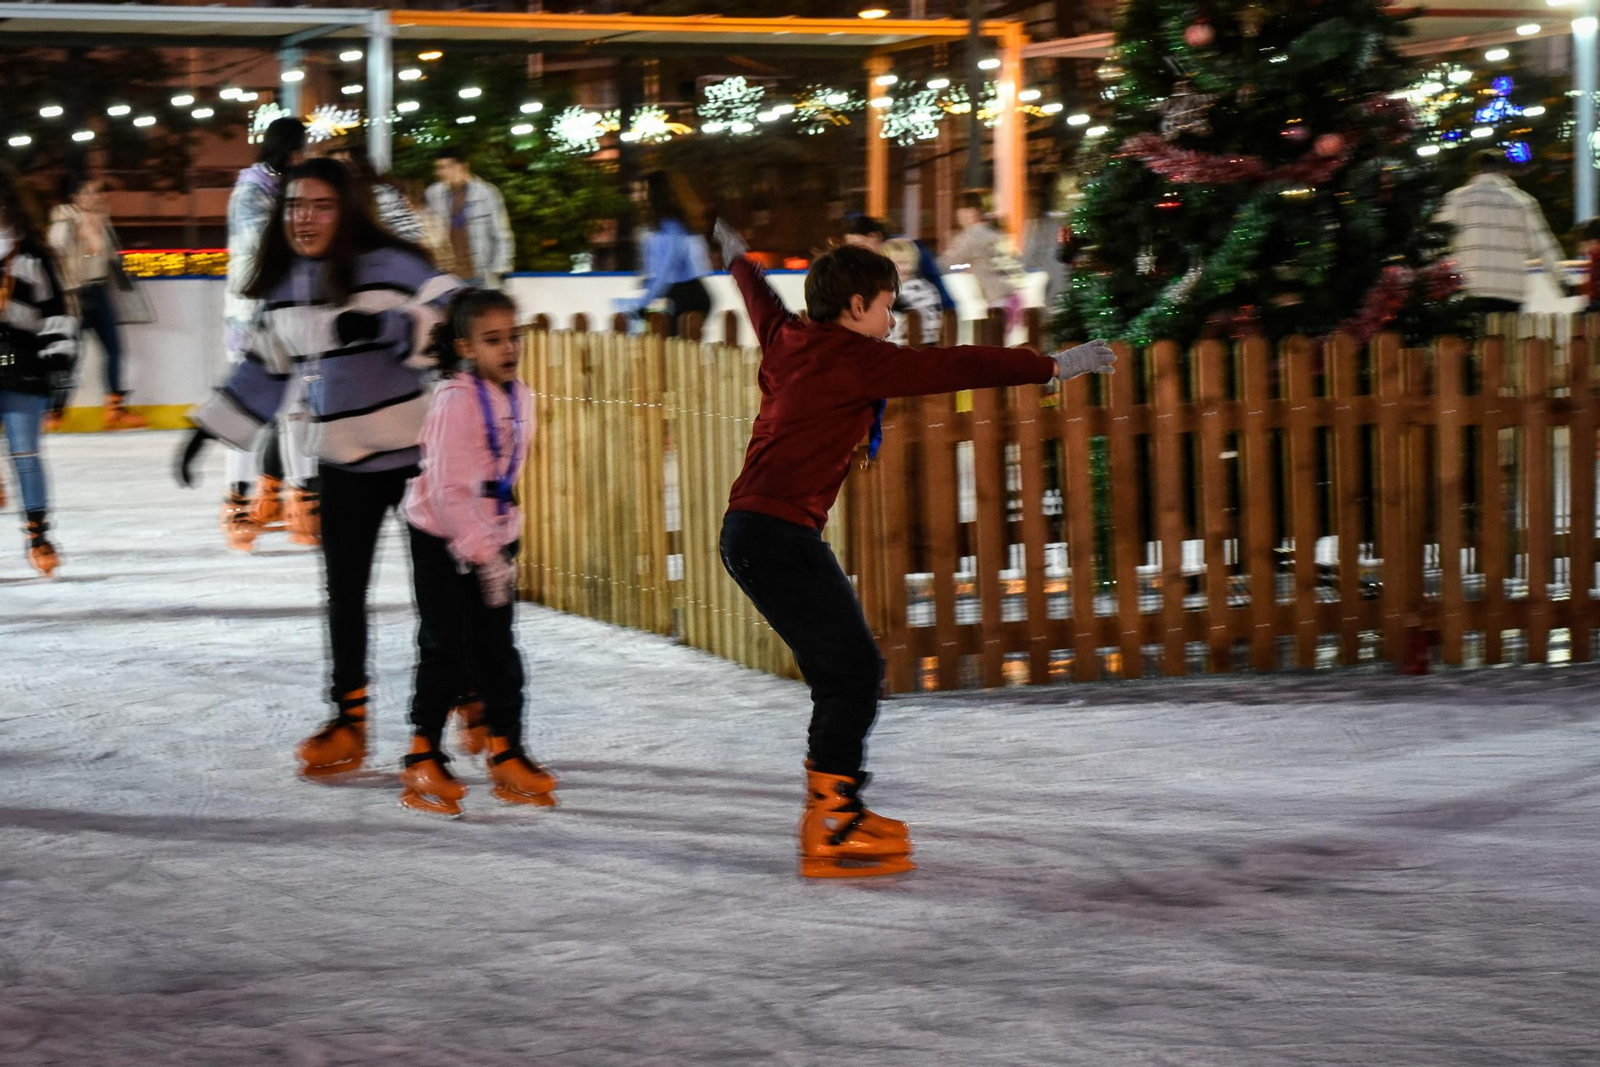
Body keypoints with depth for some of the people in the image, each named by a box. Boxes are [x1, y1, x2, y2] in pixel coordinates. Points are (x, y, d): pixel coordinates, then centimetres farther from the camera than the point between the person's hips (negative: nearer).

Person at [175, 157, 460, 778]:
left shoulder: (388, 266, -13)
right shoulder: (283, 288, 6)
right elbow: (264, 367, 17)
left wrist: (385, 326, -36)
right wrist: (209, 428, 17)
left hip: (416, 449, -5)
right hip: (342, 459, 5)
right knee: (343, 587, 8)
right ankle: (348, 720, 18)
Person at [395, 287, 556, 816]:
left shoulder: (520, 399, 3)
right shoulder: (456, 401, -19)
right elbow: (449, 490, -22)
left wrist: (503, 546, 12)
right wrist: (482, 555, -22)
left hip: (492, 539, 6)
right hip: (441, 540, -6)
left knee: (498, 649, 8)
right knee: (445, 650, -3)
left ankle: (506, 753, 17)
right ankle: (422, 757, 9)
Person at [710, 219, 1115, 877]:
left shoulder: (791, 341, 15)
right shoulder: (851, 360, -10)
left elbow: (762, 303, 37)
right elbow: (949, 368, -13)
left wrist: (737, 259, 60)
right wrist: (1052, 366, -10)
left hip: (751, 533, 10)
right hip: (779, 534, -10)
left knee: (842, 673, 13)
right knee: (852, 670, -10)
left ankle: (839, 812, 19)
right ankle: (830, 833, -10)